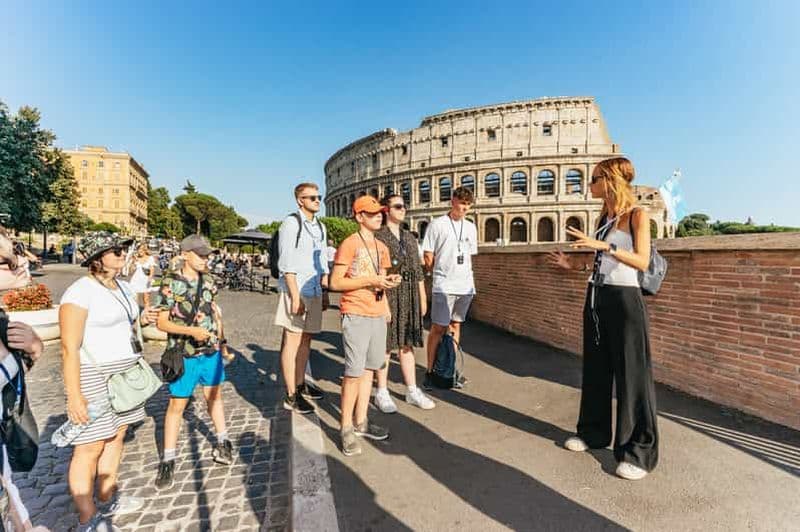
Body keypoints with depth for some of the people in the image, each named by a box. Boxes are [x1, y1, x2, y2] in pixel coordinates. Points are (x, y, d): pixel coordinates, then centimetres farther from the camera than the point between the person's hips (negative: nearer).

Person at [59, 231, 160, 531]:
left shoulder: (123, 287, 9)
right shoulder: (80, 292, -16)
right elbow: (70, 348, -17)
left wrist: (141, 319, 3)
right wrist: (74, 396, -20)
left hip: (124, 373, 8)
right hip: (93, 377, -8)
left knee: (116, 436, 16)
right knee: (89, 448, 1)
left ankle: (107, 501, 32)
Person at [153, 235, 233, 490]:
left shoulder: (208, 281, 3)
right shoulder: (170, 283, -12)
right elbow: (162, 322, -11)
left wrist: (221, 341, 15)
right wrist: (191, 331, -24)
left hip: (211, 350, 5)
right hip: (184, 354, -4)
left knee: (214, 395, 17)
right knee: (177, 404, 6)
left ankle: (223, 442, 33)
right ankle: (168, 460, 21)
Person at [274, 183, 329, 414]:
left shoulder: (320, 227, 15)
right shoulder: (291, 223, -7)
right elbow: (287, 264, -13)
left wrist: (325, 292, 15)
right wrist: (295, 296, -18)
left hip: (314, 292, 7)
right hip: (295, 291, -7)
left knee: (306, 340, 14)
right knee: (292, 342, -1)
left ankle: (300, 385, 27)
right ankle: (291, 396, 6)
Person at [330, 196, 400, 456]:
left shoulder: (382, 247, 14)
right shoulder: (349, 244, -8)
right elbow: (335, 282, -12)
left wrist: (389, 281, 4)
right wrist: (370, 281, -17)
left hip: (378, 315, 7)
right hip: (356, 315, -7)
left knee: (369, 368, 13)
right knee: (354, 372, -4)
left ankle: (361, 422, 26)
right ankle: (346, 429, 10)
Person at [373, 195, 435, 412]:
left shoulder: (409, 237, 14)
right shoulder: (378, 236, -5)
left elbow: (418, 270, 16)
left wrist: (423, 298, 14)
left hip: (409, 297, 6)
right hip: (387, 296, -6)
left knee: (407, 345, 12)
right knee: (386, 345, 3)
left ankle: (412, 390, 22)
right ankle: (382, 393, 16)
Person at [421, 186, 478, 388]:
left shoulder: (471, 227, 12)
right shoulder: (437, 224, -5)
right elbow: (428, 257, -4)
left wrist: (464, 275, 12)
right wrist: (443, 273, 2)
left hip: (466, 285, 6)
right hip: (444, 286, -5)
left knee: (456, 325, 13)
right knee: (438, 328, -3)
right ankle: (430, 371, 8)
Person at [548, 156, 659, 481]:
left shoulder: (637, 215, -6)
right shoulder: (604, 217, 13)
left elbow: (642, 262, -17)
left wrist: (604, 246, -26)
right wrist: (572, 265, 10)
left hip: (624, 299, -7)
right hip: (596, 298, 8)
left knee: (630, 374, 0)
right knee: (595, 368, 15)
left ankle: (639, 451, 13)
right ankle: (594, 432, 30)